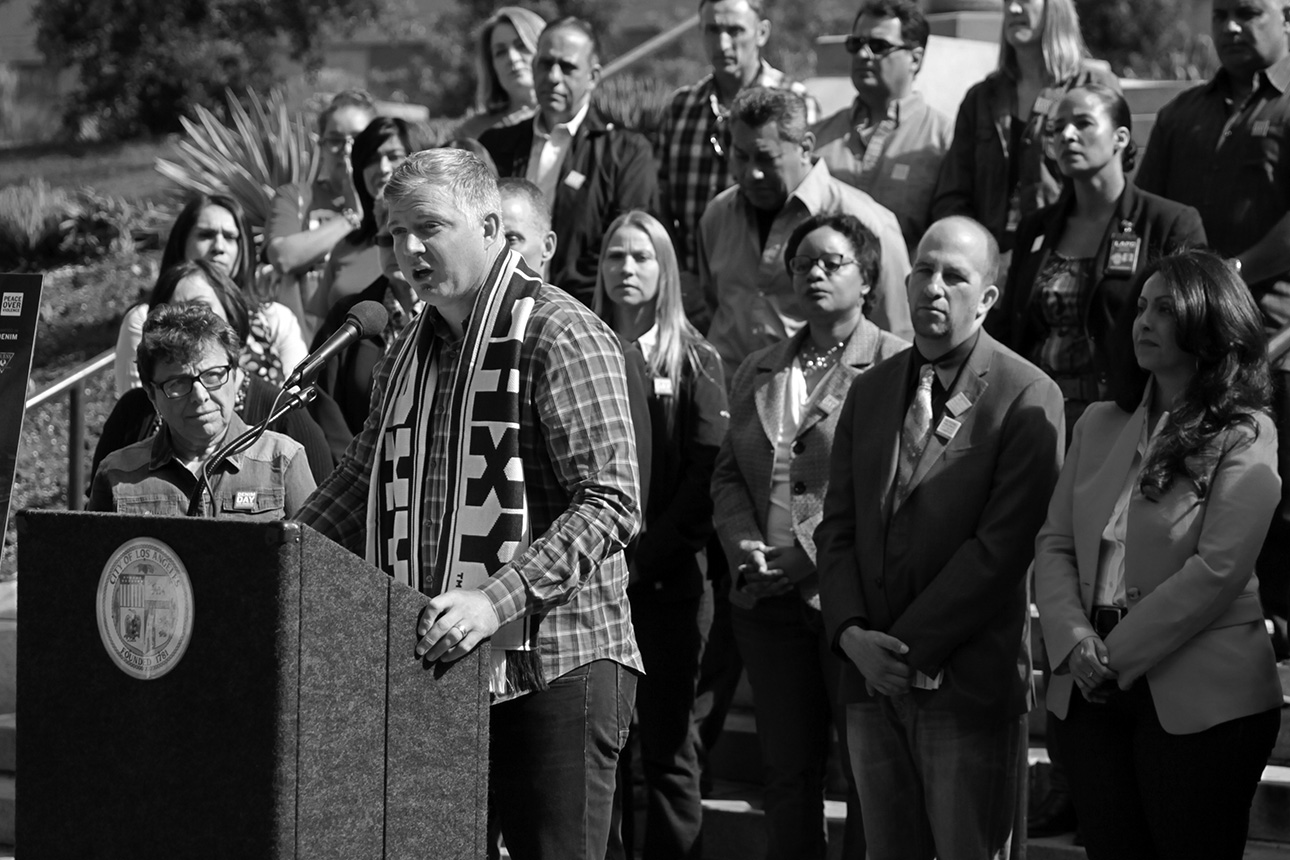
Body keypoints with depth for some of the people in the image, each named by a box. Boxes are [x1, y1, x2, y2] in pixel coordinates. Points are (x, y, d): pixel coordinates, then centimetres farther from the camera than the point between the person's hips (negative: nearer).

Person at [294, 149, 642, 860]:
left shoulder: (561, 335, -8)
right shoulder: (411, 352, 16)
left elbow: (610, 503, -16)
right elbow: (360, 487, 23)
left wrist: (497, 600, -26)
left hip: (552, 665, -7)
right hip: (433, 667, 7)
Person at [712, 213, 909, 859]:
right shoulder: (758, 371, 17)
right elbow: (728, 473, 17)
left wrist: (808, 553, -16)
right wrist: (745, 545, -3)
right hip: (769, 600, 5)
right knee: (787, 770, 10)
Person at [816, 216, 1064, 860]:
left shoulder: (1027, 398, -6)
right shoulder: (870, 392, 14)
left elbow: (1002, 545, -13)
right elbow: (838, 528, 12)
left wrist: (910, 647, -13)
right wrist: (851, 634, -5)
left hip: (968, 683, -5)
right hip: (871, 682, 5)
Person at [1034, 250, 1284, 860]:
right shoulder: (1099, 426, 13)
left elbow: (1217, 571, -13)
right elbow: (1053, 544, 9)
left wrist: (1117, 654, -13)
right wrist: (1075, 641, -9)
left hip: (1197, 700, -5)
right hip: (1093, 694, 5)